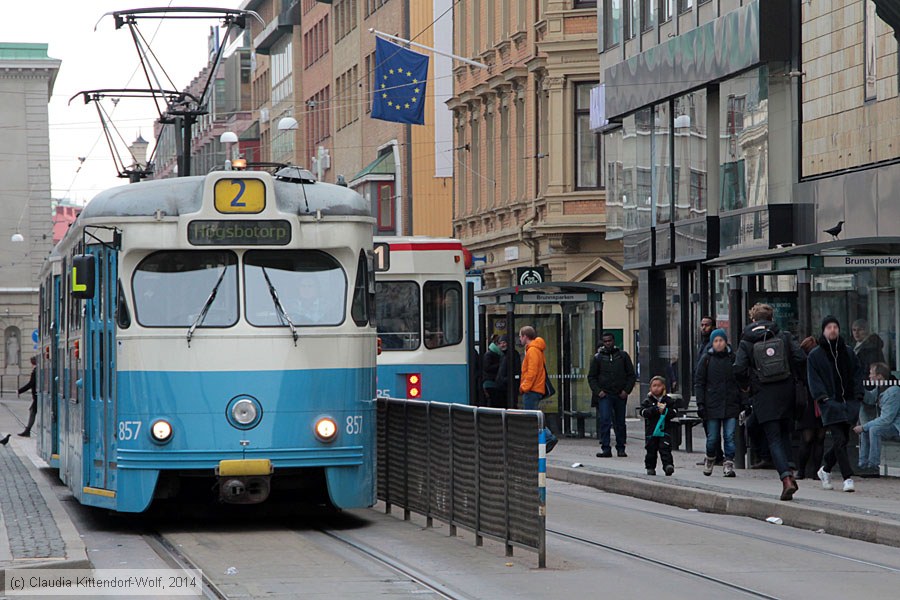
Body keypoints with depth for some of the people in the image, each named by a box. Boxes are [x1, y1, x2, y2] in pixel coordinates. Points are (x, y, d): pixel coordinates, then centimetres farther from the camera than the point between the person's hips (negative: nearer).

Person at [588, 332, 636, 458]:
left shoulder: (623, 356, 8)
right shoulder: (598, 357, 7)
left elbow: (631, 375, 10)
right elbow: (591, 377, 10)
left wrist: (626, 390, -3)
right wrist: (598, 391, -5)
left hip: (620, 395, 1)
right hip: (604, 395, -1)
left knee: (620, 423, 7)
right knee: (604, 421, -13)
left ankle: (621, 448, 16)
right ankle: (605, 449, -14)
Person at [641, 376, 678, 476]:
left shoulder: (668, 400, 7)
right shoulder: (647, 401, 5)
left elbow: (674, 412, -2)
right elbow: (643, 412, -11)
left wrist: (664, 411, -19)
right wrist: (656, 409, -19)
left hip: (665, 431, -1)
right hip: (651, 431, 1)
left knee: (665, 449, -11)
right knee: (651, 450, 5)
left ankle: (668, 465, -17)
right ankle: (650, 467, 16)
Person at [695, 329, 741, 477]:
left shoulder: (733, 358, 7)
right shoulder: (706, 359, 4)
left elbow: (740, 381, 12)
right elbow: (699, 383, 4)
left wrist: (743, 402, 7)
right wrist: (700, 404, -4)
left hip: (731, 405, 0)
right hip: (712, 405, 0)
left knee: (730, 436, -6)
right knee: (713, 437, 4)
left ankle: (729, 464, -3)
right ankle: (710, 459, 28)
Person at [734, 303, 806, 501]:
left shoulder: (746, 342, -2)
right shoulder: (784, 337, 4)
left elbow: (739, 369, -11)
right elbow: (800, 359, -6)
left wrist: (746, 386, 7)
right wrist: (793, 376, 11)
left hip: (763, 396, -2)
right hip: (786, 393, 2)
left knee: (774, 439, -4)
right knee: (784, 434, 19)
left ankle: (786, 477, -19)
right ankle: (789, 472, 14)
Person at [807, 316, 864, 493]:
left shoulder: (847, 352, 14)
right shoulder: (815, 355, 3)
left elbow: (857, 374, 15)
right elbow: (813, 378, -1)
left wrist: (857, 395, 3)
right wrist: (822, 397, -13)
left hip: (848, 402, 5)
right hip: (830, 403, -5)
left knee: (843, 439, 9)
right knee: (839, 439, -14)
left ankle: (825, 469, 30)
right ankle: (847, 478, -16)